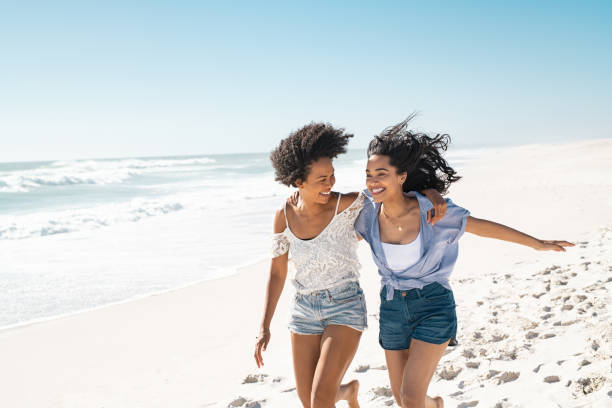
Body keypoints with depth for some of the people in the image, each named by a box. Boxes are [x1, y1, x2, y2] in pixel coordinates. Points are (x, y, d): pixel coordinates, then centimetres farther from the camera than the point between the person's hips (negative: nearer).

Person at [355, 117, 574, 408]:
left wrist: (537, 244, 1)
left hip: (433, 306, -4)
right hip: (392, 307, 4)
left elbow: (483, 226, -6)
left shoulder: (432, 209, -19)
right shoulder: (368, 211, -11)